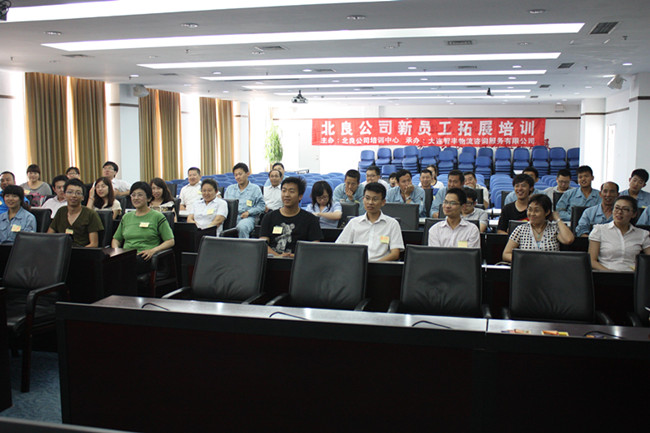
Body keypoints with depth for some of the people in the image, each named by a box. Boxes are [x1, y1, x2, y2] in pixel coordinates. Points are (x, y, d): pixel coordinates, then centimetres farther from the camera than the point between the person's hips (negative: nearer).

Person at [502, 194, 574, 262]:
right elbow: (506, 254, 5)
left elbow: (569, 240, -13)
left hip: (551, 269, 0)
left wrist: (558, 219, 2)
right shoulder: (521, 229, 8)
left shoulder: (554, 228, 8)